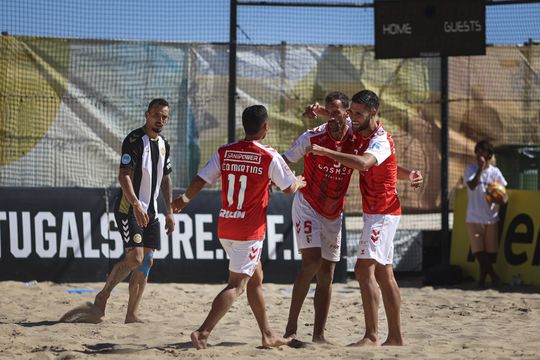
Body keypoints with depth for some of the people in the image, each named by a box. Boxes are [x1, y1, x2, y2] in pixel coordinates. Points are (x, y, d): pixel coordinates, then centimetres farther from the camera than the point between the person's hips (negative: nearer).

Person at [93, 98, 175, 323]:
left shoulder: (164, 145, 12)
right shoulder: (134, 140, -12)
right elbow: (123, 176, -19)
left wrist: (169, 211, 15)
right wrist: (136, 205, -30)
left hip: (150, 212, 8)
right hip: (129, 209, -8)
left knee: (147, 261, 3)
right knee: (135, 258, -17)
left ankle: (131, 314, 7)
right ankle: (103, 295, 1)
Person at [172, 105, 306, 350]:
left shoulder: (224, 153, 1)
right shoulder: (269, 157, -11)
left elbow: (199, 181, 2)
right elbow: (289, 188, -1)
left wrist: (184, 200, 21)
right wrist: (300, 182, 22)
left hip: (225, 227, 6)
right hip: (250, 229, -6)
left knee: (256, 278, 20)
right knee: (236, 285, -5)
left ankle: (267, 335, 26)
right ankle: (203, 332, -19)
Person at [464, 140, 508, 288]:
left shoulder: (495, 172, 4)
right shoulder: (470, 169, -1)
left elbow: (504, 192, 5)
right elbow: (472, 185, -18)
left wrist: (503, 198, -18)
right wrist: (480, 168, -20)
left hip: (491, 218, 2)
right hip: (474, 218, -2)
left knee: (490, 250, 4)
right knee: (478, 250, -9)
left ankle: (482, 276, 18)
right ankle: (492, 275, -1)